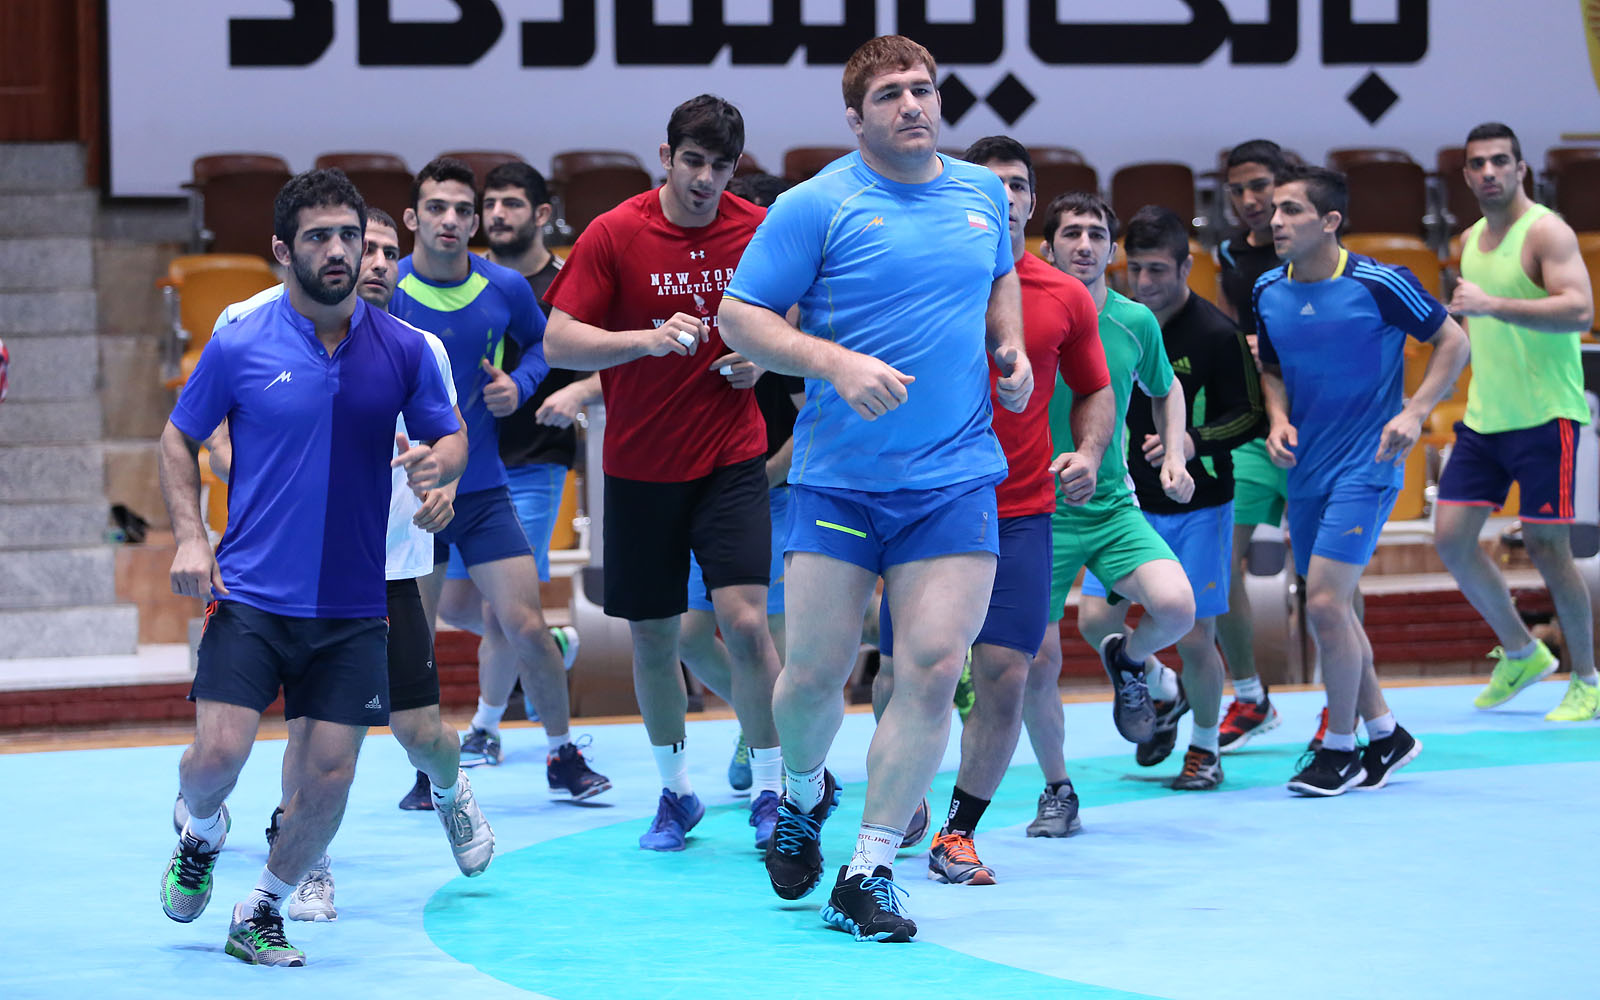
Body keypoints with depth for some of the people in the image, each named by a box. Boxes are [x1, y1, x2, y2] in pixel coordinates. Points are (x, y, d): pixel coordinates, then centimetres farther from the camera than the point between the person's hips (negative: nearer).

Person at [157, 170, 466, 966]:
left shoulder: (403, 349, 2)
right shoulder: (238, 347, -3)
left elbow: (450, 438, 12)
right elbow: (178, 439, 9)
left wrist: (438, 461, -13)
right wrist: (189, 536, -5)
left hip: (353, 608, 2)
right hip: (250, 595, -2)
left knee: (329, 775, -2)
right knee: (219, 753, -14)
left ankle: (262, 914, 21)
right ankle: (200, 835, 23)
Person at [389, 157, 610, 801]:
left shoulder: (505, 288, -2)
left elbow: (542, 340, 18)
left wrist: (520, 384, -2)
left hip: (482, 487, 1)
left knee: (525, 625, -5)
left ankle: (563, 755, 13)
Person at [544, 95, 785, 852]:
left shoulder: (758, 231, -1)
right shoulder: (614, 235, -8)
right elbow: (558, 341, -12)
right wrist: (649, 338, -25)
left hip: (730, 459, 0)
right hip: (639, 468, 0)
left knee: (745, 620, -14)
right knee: (652, 638, 6)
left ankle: (769, 790, -1)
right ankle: (675, 791, 25)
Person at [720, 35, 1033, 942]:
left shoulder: (984, 193, 9)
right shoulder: (818, 205, -6)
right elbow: (740, 316, -6)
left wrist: (1010, 347, 11)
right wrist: (839, 364, -19)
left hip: (956, 476, 3)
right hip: (838, 479, -3)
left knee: (934, 670, -8)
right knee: (817, 671, 0)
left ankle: (869, 875, 2)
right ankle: (805, 796, 35)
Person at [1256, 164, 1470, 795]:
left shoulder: (1378, 284, -13)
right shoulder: (1268, 292, 3)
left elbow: (1453, 342, -4)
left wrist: (1414, 412, -15)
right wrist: (1279, 419, -1)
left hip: (1366, 466, -7)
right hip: (1306, 469, 7)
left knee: (1324, 603, -15)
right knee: (1328, 607, 11)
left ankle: (1340, 749, 0)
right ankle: (1385, 735, 27)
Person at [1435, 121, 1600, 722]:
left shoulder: (1546, 232, -10)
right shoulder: (1471, 240, 14)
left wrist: (1492, 305, -31)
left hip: (1544, 417, -7)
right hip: (1482, 418, 7)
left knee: (1546, 545, -7)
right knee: (1451, 537, 1)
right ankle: (1520, 654, 19)